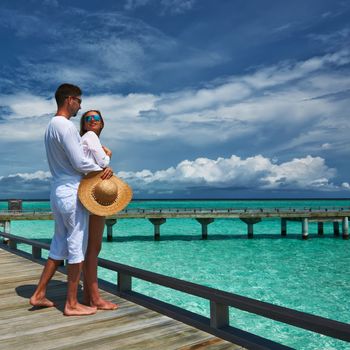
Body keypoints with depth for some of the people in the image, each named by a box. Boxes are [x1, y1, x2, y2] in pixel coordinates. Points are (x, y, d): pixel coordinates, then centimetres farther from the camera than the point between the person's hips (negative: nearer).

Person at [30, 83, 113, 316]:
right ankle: (72, 304, 10)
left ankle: (39, 294, 25)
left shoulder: (51, 126, 16)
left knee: (59, 246, 17)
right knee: (77, 247, 0)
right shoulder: (66, 126, -15)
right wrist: (102, 170, -2)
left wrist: (98, 169, 7)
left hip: (58, 192, 9)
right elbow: (80, 163, -18)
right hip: (72, 193, -9)